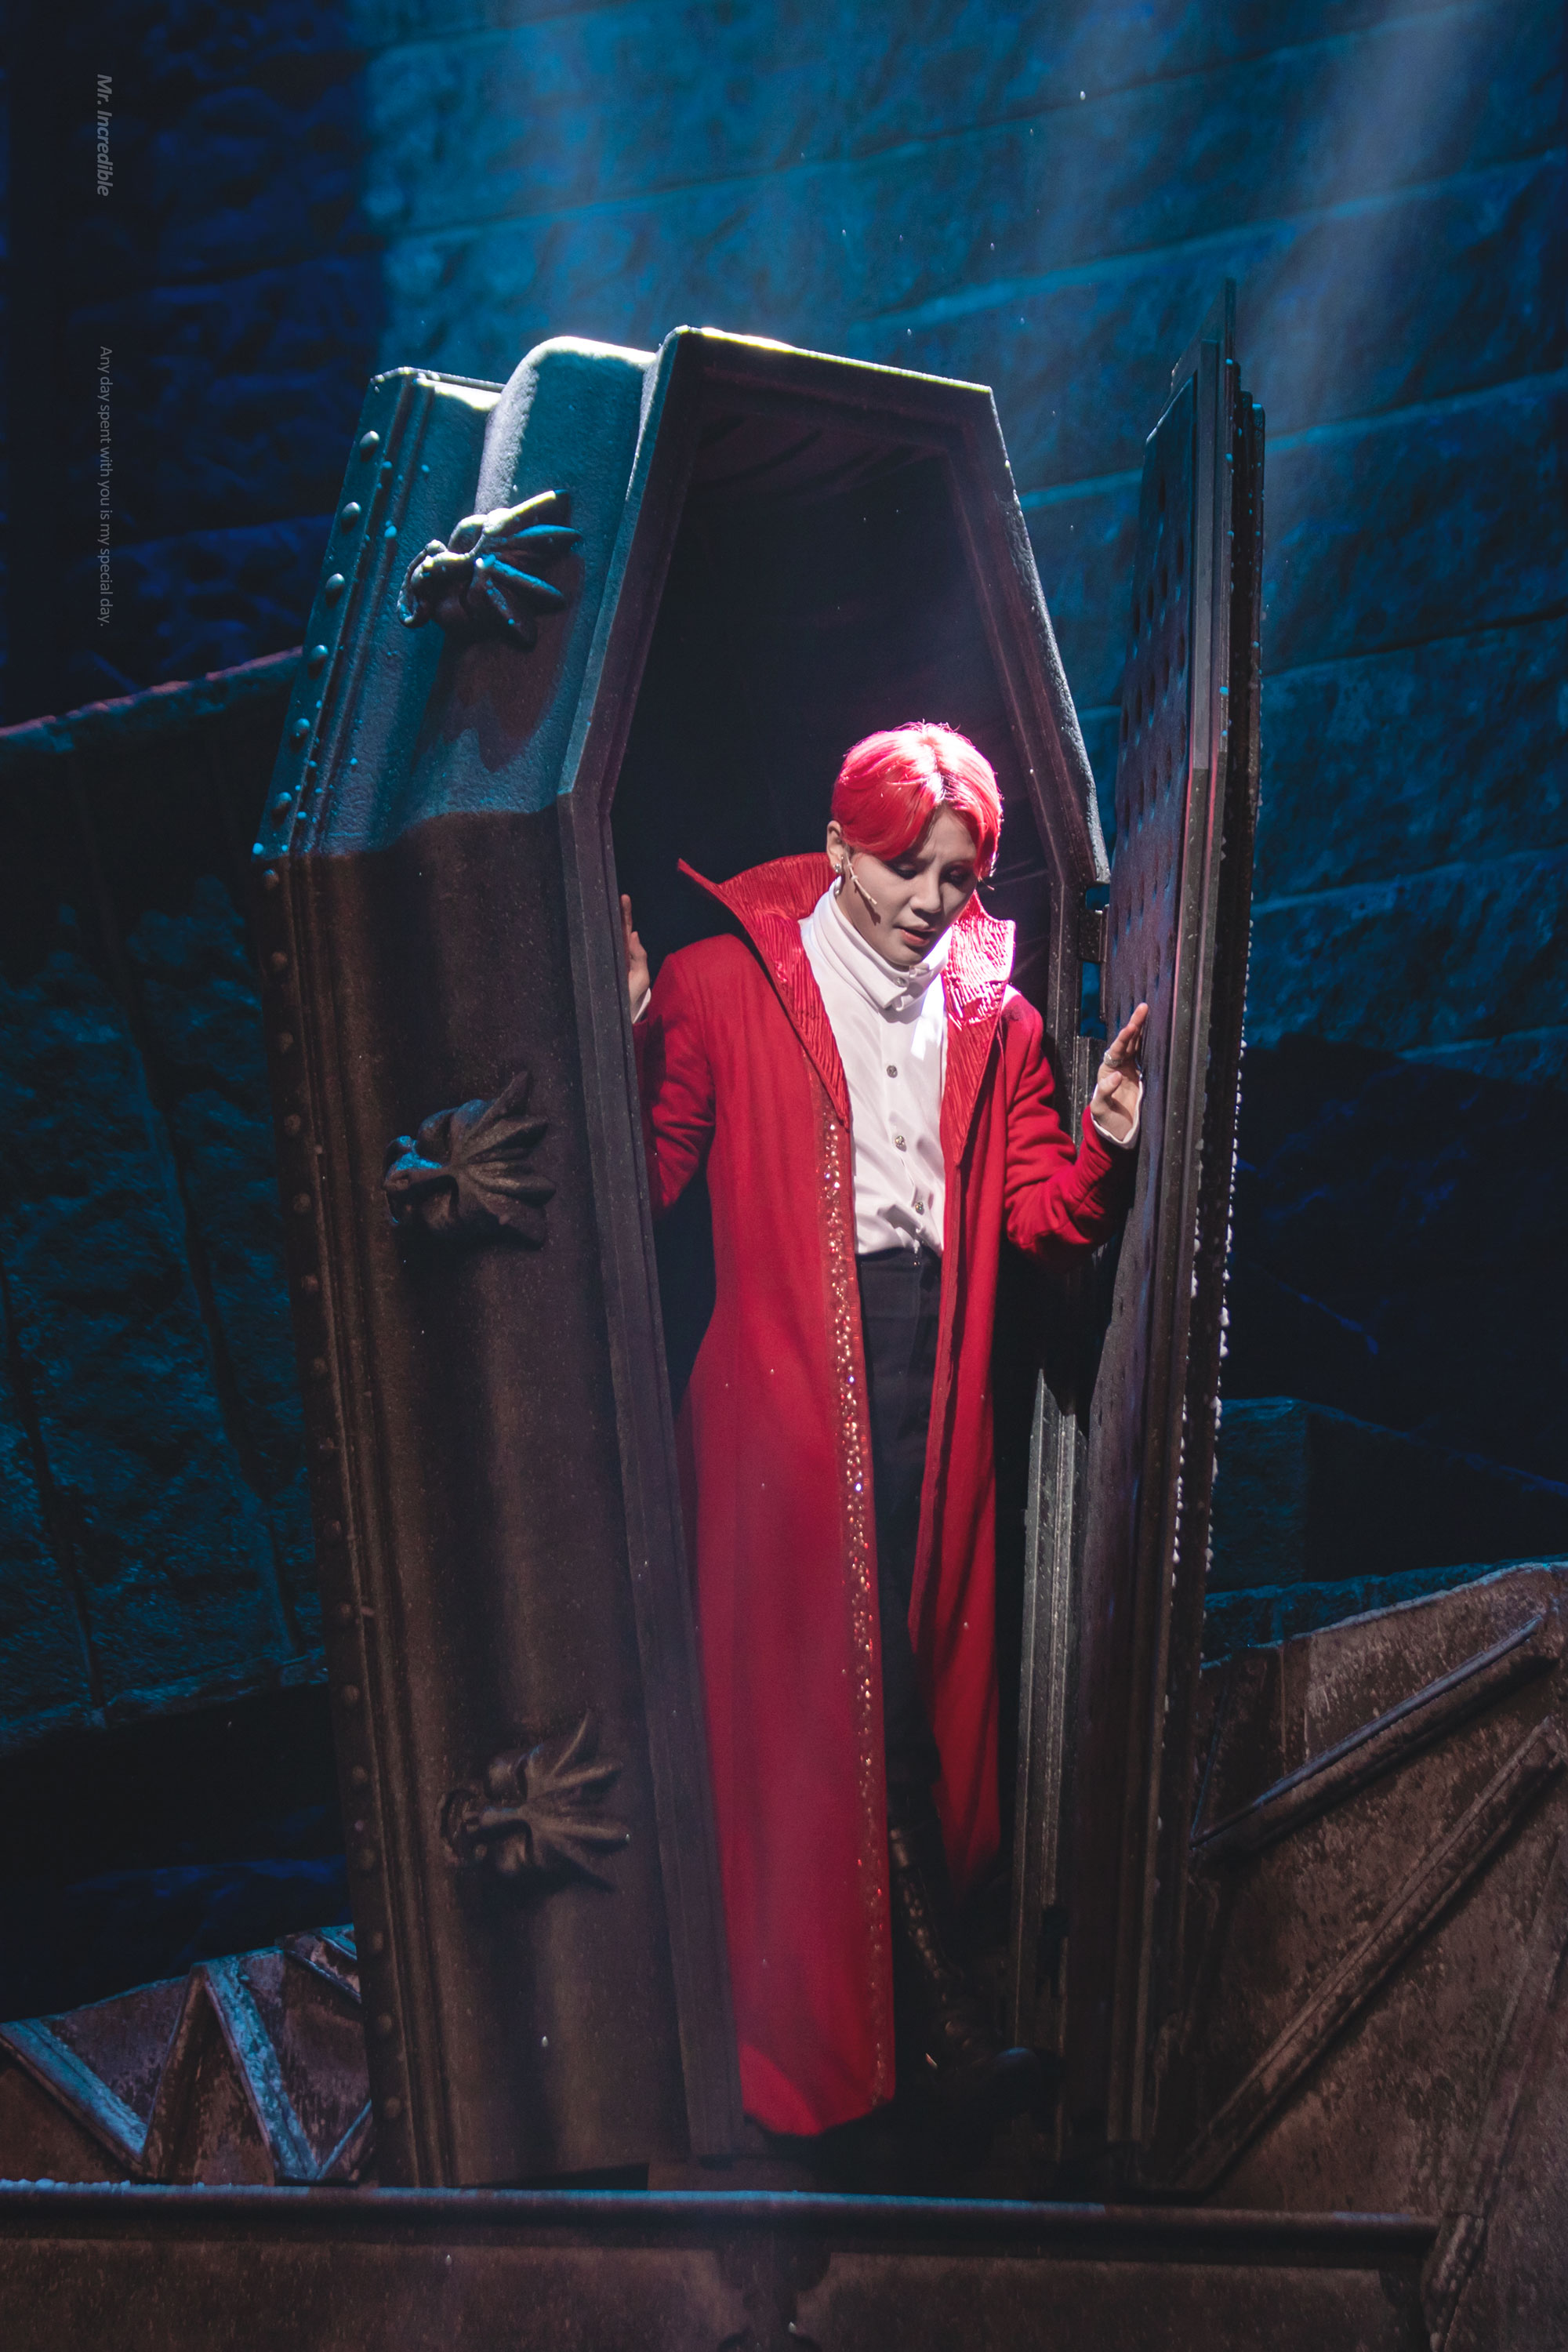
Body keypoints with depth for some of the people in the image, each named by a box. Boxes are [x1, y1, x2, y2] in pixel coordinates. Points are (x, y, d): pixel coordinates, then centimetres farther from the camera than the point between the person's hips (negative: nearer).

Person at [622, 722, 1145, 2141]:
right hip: (788, 1384, -4)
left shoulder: (992, 1018, 12)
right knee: (828, 1697, -1)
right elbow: (649, 1183, -3)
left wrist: (1105, 1146, -8)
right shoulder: (725, 988, 0)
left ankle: (909, 1997, 27)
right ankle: (927, 2014, 16)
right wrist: (620, 1052, -17)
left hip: (933, 1386, 4)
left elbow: (1039, 1216, 10)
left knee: (923, 1684, 8)